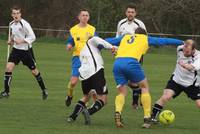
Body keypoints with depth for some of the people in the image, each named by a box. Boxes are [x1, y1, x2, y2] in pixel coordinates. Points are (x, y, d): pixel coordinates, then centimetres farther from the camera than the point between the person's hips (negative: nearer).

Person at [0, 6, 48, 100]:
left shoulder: (24, 24, -18)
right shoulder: (11, 24, 3)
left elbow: (32, 37, -19)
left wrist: (21, 41, -27)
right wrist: (10, 39, 5)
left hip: (26, 50, -5)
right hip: (16, 49, 5)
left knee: (34, 71, 5)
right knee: (8, 67, -11)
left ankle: (44, 90, 24)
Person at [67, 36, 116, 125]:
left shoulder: (82, 52, 36)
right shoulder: (90, 42, 19)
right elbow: (95, 39, -5)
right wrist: (110, 47, -12)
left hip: (84, 73, 6)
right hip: (96, 71, -6)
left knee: (86, 97, 29)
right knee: (103, 99, -4)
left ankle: (72, 116, 18)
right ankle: (89, 112, -28)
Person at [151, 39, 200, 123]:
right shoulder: (180, 49, -13)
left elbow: (192, 68, -46)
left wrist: (184, 65, -61)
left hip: (192, 84, -2)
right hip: (176, 80, 2)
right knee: (165, 97, -18)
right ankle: (152, 117, -8)